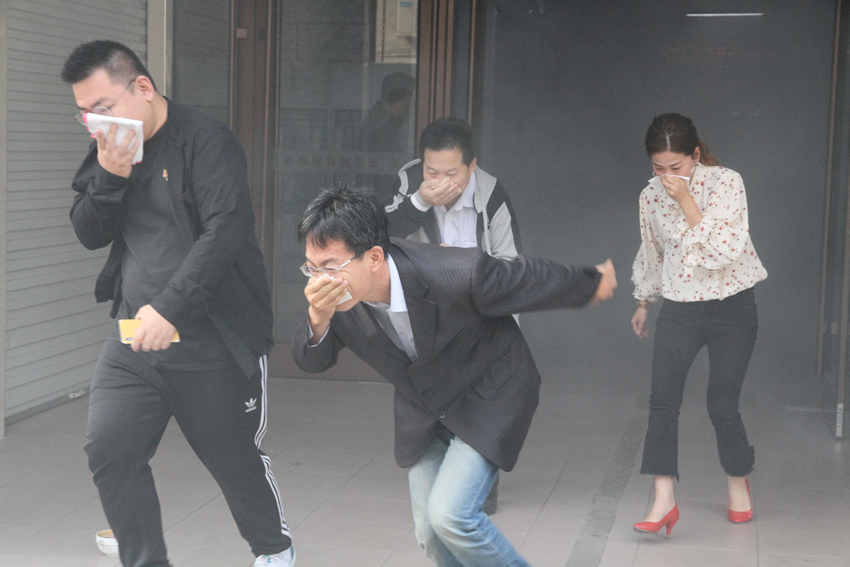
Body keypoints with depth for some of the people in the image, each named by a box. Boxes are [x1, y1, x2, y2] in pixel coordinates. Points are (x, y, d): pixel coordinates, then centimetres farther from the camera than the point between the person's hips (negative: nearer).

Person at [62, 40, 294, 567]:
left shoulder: (206, 140, -13)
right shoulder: (108, 148, 9)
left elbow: (224, 231, -24)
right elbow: (88, 235, 7)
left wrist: (170, 307, -29)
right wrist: (110, 176, -12)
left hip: (214, 341, -6)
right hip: (135, 337, 6)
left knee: (235, 458, 9)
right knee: (109, 449, -7)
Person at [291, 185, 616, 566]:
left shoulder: (460, 275, -36)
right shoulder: (333, 292, -23)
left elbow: (530, 279, -17)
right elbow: (311, 362, -11)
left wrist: (592, 284, 4)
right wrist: (318, 318, -36)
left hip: (488, 401, -5)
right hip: (423, 413, 5)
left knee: (449, 514, -20)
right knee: (431, 536, 7)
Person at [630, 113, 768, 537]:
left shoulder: (726, 183, -14)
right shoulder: (651, 196, -1)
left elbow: (721, 251, -24)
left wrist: (686, 200, -27)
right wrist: (643, 302, 25)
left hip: (731, 308, -3)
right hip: (679, 309, 3)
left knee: (722, 404, 0)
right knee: (662, 400, -12)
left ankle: (738, 485, 27)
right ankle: (664, 502, -12)